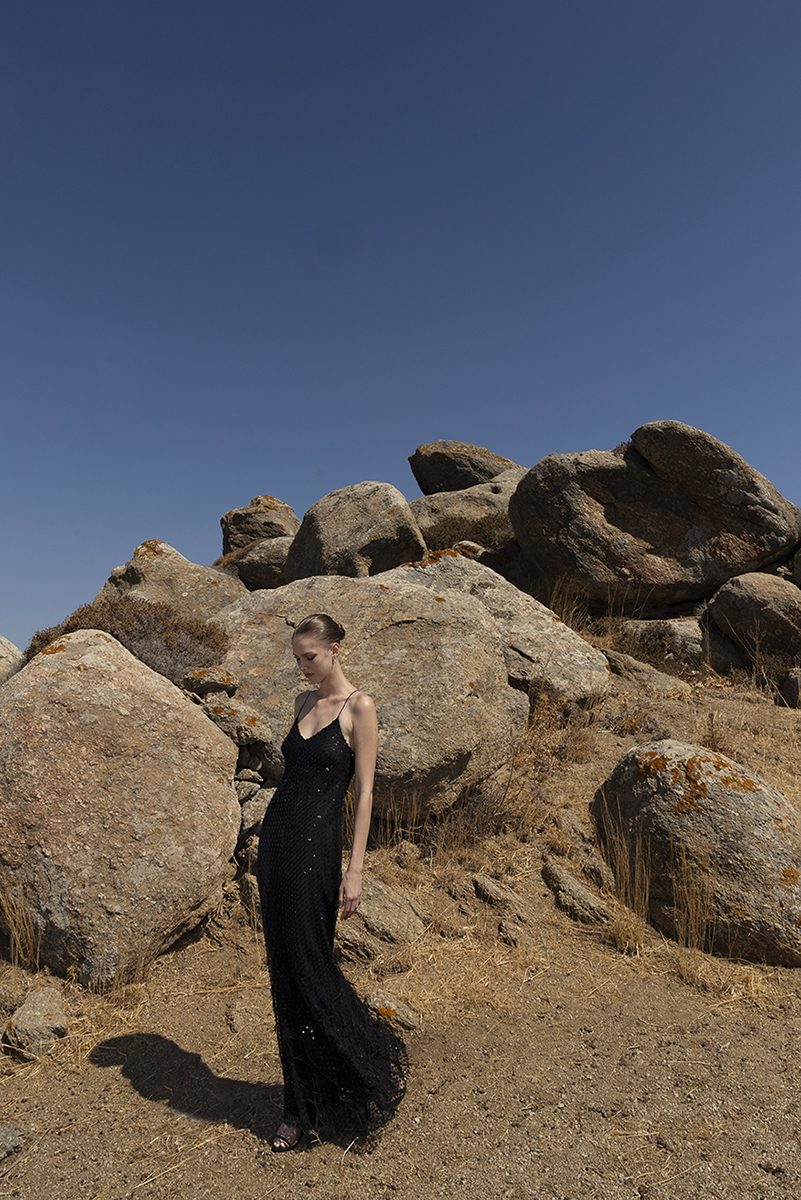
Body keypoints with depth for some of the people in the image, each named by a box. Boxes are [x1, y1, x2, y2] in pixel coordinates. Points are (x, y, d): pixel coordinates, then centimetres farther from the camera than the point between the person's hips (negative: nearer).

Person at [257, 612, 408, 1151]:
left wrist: (355, 869, -15)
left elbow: (365, 791, -12)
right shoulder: (304, 702, 11)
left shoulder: (359, 706, -10)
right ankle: (303, 1109, 29)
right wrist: (277, 840, 17)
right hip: (277, 835, 7)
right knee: (285, 971, 12)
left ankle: (379, 1060, 26)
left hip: (316, 843, -7)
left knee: (309, 967, 0)